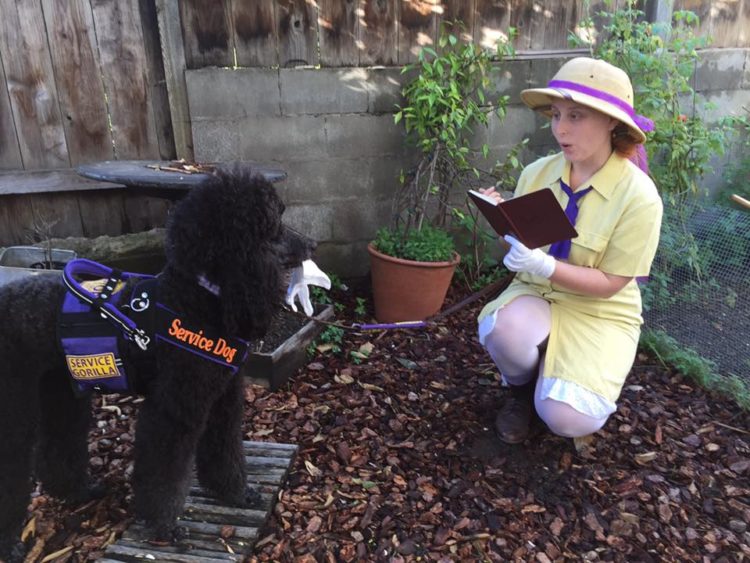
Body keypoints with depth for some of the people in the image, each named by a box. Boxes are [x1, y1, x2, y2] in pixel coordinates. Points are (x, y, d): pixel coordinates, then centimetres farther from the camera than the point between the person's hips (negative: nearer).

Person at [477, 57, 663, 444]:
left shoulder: (638, 195, -18)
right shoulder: (537, 173, -8)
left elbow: (610, 284, -16)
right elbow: (519, 249, 1)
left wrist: (544, 266, -31)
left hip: (599, 314, -2)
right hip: (536, 295, 3)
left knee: (566, 418, -22)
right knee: (502, 328, -34)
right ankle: (522, 390, 2)